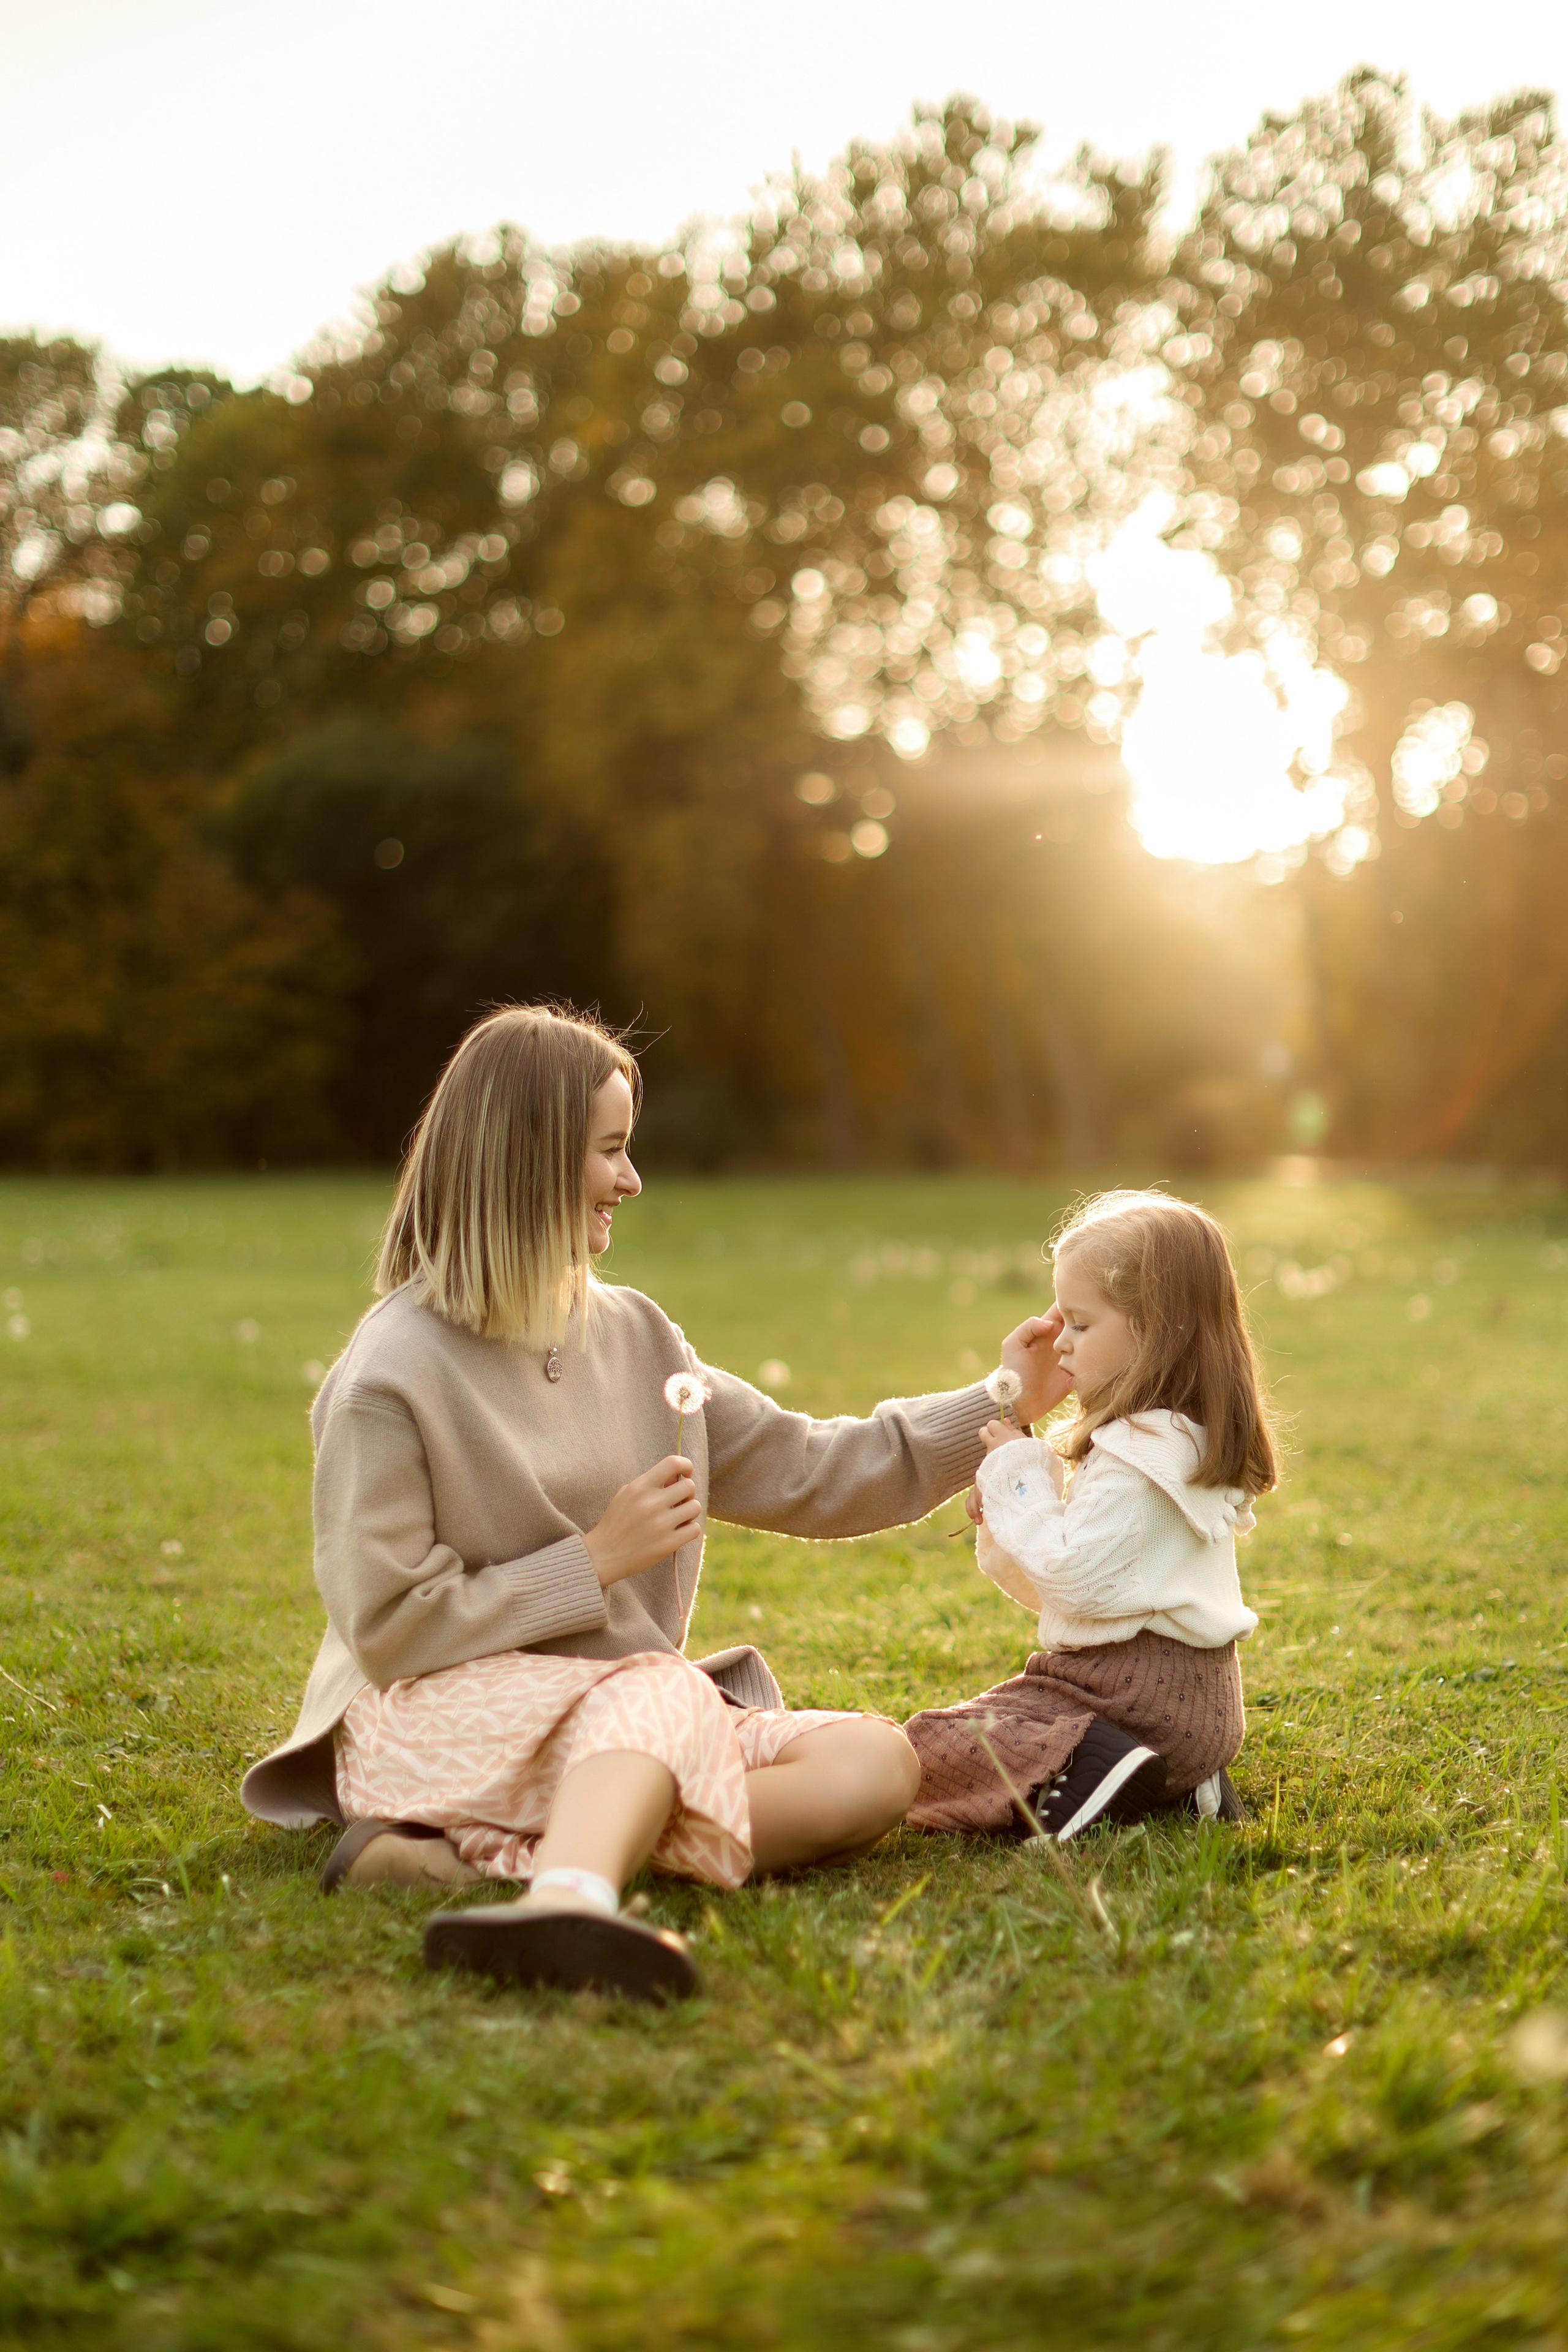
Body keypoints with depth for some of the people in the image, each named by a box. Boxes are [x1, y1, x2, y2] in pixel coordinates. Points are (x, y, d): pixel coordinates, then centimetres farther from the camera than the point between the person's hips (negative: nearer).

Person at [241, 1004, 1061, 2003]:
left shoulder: (633, 1334, 13)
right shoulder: (392, 1377, -8)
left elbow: (802, 1473, 16)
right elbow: (390, 1632, -11)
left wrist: (999, 1406, 13)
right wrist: (597, 1563, -10)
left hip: (628, 1702, 7)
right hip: (449, 1710, -7)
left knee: (875, 1762, -18)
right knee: (663, 1693, -35)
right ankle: (571, 1895, -66)